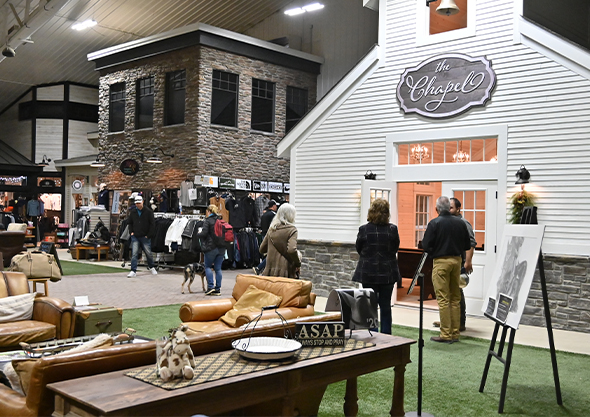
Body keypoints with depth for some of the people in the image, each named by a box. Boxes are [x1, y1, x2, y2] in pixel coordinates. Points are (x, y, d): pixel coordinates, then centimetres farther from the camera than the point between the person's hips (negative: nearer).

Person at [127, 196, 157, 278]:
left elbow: (152, 224, -4)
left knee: (148, 253, 10)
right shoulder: (132, 212, 6)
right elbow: (130, 223, 19)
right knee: (134, 254, -5)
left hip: (145, 237, -2)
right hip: (135, 237, 2)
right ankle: (133, 271, -3)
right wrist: (131, 232, 5)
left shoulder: (148, 212, -5)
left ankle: (151, 267, 32)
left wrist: (149, 235, -8)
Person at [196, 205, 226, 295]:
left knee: (207, 266, 9)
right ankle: (218, 289, 7)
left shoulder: (207, 221, -8)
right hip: (221, 248, 6)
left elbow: (204, 233, -14)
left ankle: (211, 286, -1)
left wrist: (198, 234, 6)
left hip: (211, 248, -5)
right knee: (218, 268, 7)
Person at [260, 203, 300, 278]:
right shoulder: (291, 229, -7)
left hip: (270, 270, 5)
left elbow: (262, 250, 16)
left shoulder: (271, 229, 10)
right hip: (285, 271, -5)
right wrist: (298, 263, -7)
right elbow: (291, 250, -21)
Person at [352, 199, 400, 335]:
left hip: (368, 274, -1)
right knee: (386, 306, 11)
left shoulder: (364, 229, -11)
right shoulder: (392, 229, -10)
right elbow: (395, 249, 4)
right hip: (387, 273, 1)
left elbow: (359, 249, 2)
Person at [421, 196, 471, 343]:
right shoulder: (460, 223, 4)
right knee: (455, 298, 12)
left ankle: (446, 334, 2)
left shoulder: (434, 223, -10)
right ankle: (455, 333, 17)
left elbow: (426, 246, -10)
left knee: (443, 299, -1)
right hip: (456, 261, 5)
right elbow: (467, 245, 9)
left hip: (441, 261, -5)